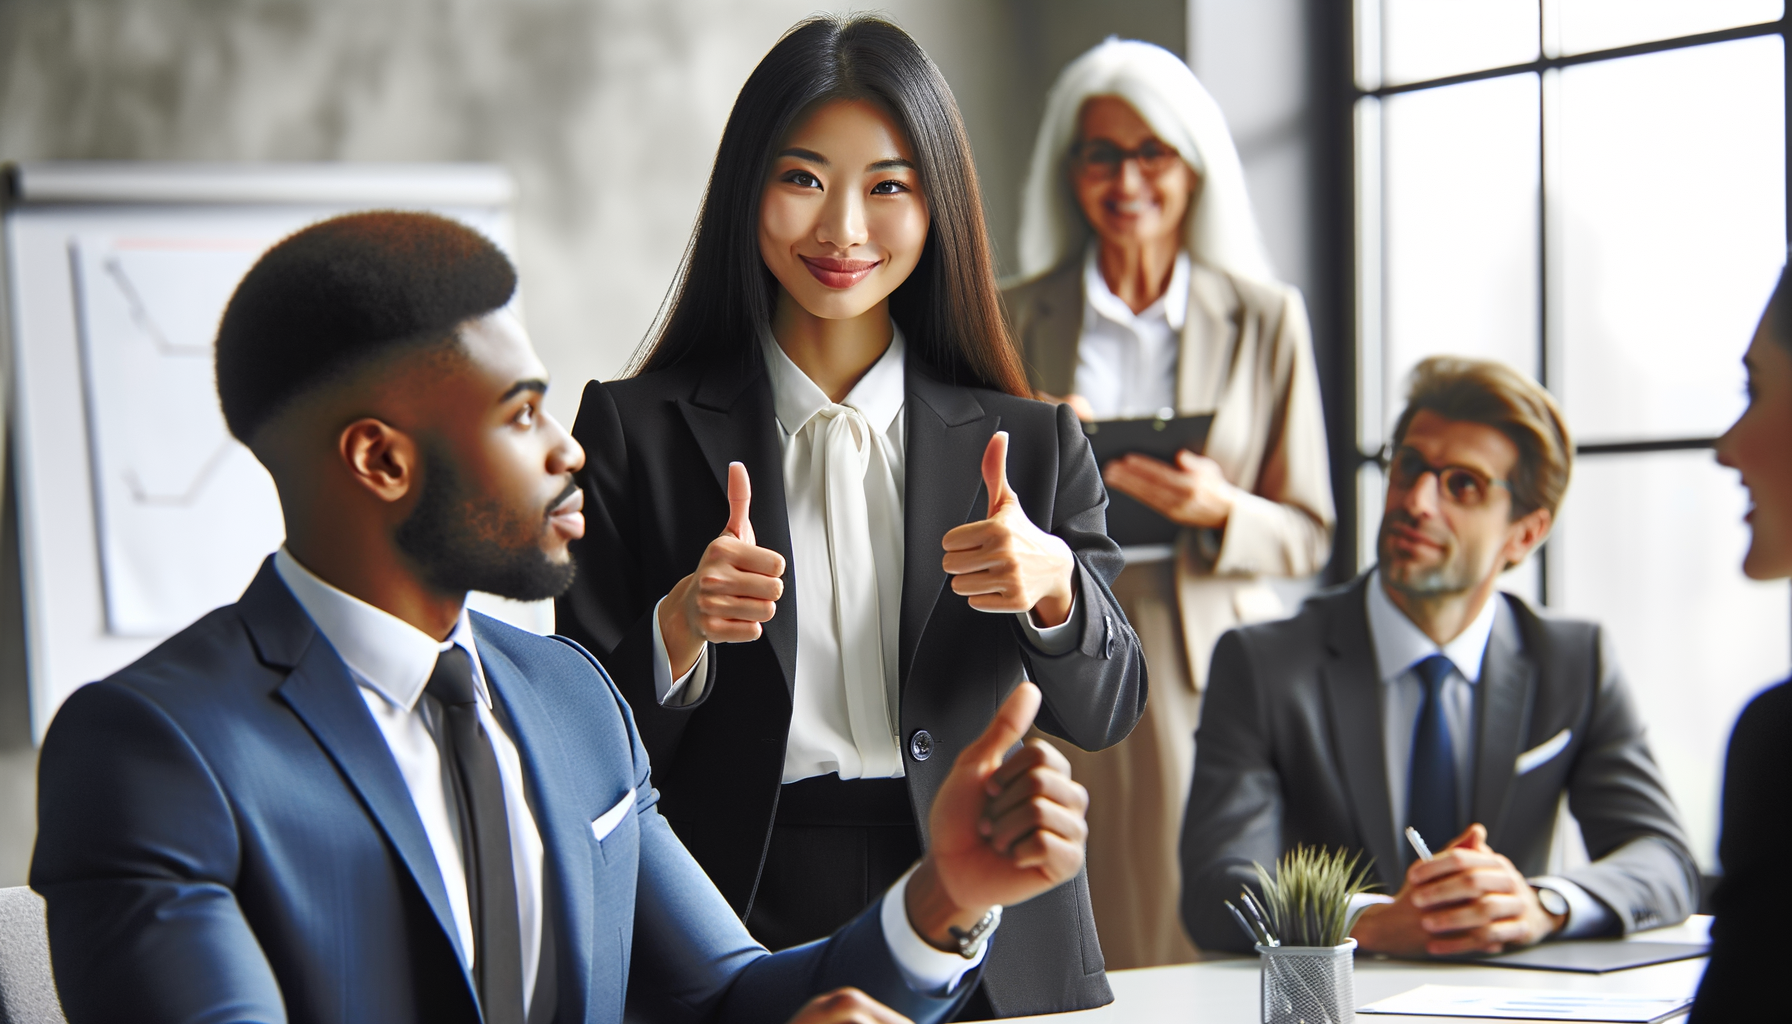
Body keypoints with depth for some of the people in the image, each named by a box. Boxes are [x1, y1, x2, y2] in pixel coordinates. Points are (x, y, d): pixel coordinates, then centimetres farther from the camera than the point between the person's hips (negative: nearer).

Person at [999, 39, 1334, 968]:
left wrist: (1218, 510, -11)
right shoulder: (1015, 321, 9)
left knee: (1212, 951, -6)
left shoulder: (1265, 319, 7)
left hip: (1214, 677, 0)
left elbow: (1308, 535, 8)